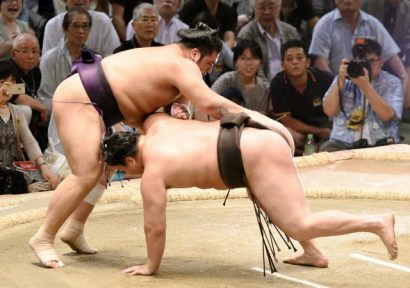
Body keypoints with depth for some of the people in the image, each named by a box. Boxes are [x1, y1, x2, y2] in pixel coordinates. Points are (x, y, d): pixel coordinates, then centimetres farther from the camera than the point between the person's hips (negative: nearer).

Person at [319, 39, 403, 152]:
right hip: (342, 144, 2)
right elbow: (329, 111, -2)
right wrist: (341, 80, -11)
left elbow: (387, 115, -14)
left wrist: (365, 85, -18)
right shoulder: (343, 79, 12)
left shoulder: (392, 82, 4)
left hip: (380, 144, -2)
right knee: (326, 149, -27)